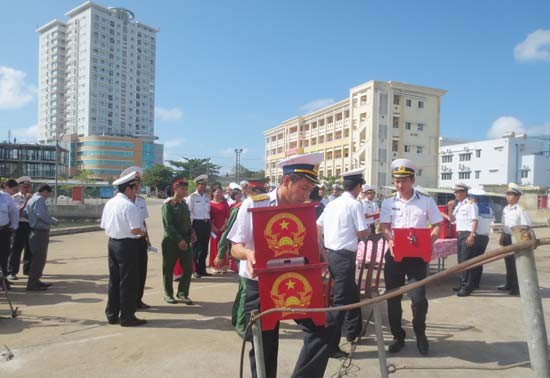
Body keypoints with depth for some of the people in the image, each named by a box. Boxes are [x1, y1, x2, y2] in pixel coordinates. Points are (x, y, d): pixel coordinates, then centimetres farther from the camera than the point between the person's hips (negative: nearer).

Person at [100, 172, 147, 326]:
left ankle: (112, 314, 25)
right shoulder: (129, 205, -17)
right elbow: (136, 229, -22)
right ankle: (127, 317, 10)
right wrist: (142, 233, -2)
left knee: (114, 280, 16)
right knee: (128, 282, 2)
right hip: (127, 245, -8)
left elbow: (104, 226, 14)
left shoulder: (109, 203, 9)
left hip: (112, 242, 9)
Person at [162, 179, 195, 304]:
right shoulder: (168, 204, -9)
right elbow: (168, 225, -16)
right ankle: (168, 294, 23)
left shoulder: (184, 204, 11)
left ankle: (182, 293, 16)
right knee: (168, 269, 7)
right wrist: (179, 240, -20)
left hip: (185, 240, 6)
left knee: (188, 268, 2)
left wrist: (190, 233, 1)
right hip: (171, 241, -6)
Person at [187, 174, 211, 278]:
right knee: (196, 247, -1)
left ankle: (202, 269, 18)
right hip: (197, 223, -6)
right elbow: (188, 212, -8)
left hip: (206, 223, 6)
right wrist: (191, 226, -12)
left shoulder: (206, 197, 14)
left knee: (204, 247, 9)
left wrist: (209, 222, 15)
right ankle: (196, 270, 7)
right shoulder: (192, 197, -5)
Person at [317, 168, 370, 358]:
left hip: (331, 254, 8)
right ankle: (329, 345, 3)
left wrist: (324, 246, 22)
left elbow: (317, 227, 14)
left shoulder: (332, 203, 10)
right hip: (344, 256, -8)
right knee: (340, 300, -1)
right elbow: (363, 233, -12)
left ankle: (353, 331, 38)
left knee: (352, 292, 24)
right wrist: (366, 231, 10)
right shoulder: (355, 204, -11)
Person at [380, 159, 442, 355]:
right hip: (394, 254, 2)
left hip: (417, 256, -1)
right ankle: (398, 336, 25)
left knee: (418, 298, -5)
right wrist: (390, 241, -23)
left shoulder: (426, 201, 2)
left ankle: (420, 333, 24)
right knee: (393, 298, 6)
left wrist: (429, 242, -15)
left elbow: (437, 226, 4)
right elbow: (384, 226, -2)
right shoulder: (388, 202, 4)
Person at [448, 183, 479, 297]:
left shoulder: (470, 204, -8)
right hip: (460, 234, 9)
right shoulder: (458, 205, 17)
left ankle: (467, 287, -5)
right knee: (461, 260, 12)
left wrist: (472, 235, -22)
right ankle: (462, 284, 21)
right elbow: (452, 219, 20)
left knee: (466, 261, -9)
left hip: (467, 234, -9)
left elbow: (475, 221, -14)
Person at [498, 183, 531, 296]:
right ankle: (509, 284, 26)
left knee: (516, 263, -3)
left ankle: (517, 287, 5)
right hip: (507, 238, 7)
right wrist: (502, 237, 15)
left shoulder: (521, 210, -12)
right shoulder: (505, 209, 10)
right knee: (508, 262, 14)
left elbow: (525, 227, -13)